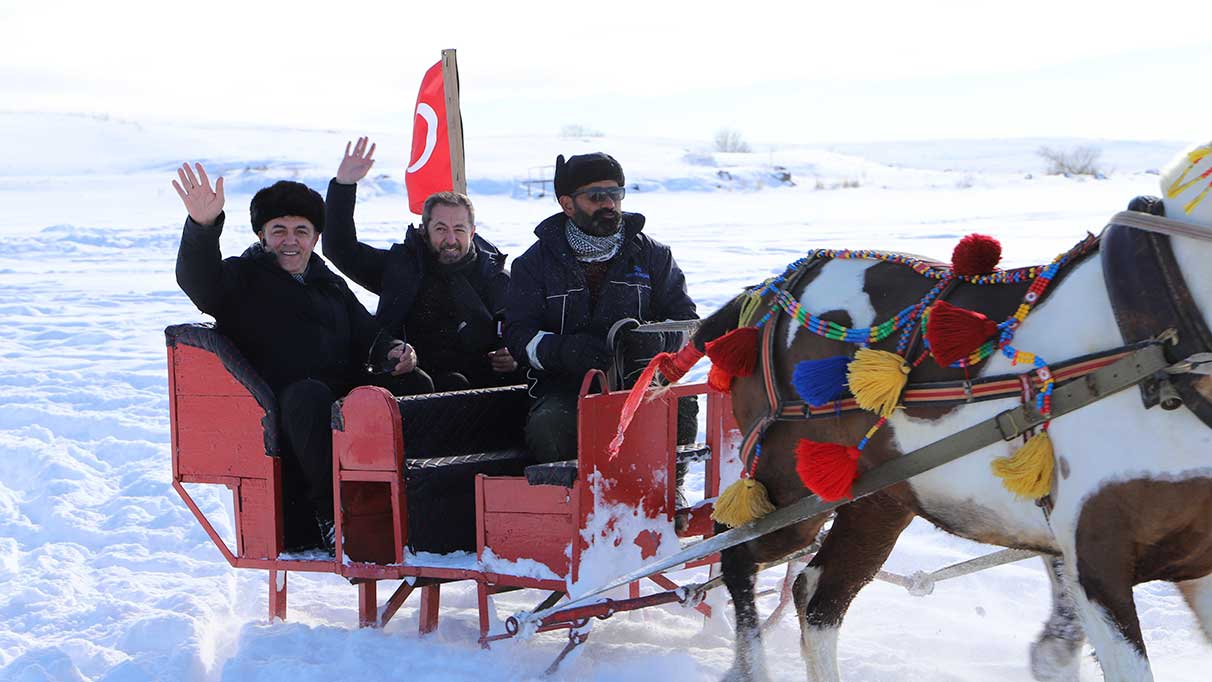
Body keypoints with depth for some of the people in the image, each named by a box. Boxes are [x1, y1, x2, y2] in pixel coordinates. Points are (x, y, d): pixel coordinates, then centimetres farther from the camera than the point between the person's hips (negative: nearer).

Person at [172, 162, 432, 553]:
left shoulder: (330, 285, 28)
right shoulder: (243, 279, 10)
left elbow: (367, 333, 26)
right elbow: (197, 282, -11)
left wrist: (392, 352, 0)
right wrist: (202, 226, -32)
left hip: (345, 403, 5)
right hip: (280, 414, -5)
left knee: (415, 385, -19)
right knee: (309, 393, -39)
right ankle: (330, 510, -30)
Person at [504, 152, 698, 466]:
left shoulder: (652, 254, 15)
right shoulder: (537, 262, 10)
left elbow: (685, 317, 12)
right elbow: (519, 333, 4)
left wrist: (653, 340, -13)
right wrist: (564, 351, -19)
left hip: (642, 382, 1)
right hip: (565, 387, -1)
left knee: (679, 416, -32)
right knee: (547, 429, -34)